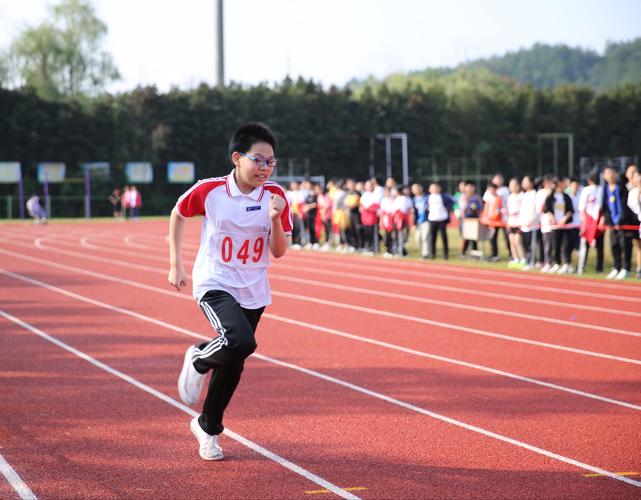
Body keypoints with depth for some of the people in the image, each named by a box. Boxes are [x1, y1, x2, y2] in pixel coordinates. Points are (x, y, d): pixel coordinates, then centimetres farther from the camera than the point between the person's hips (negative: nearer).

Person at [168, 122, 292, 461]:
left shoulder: (275, 196, -6)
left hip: (253, 292, 4)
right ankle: (198, 360, 3)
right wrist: (175, 264, 3)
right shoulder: (209, 191, -13)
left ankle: (207, 427, 35)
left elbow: (279, 252, -3)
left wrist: (275, 219, -21)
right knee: (241, 341, -30)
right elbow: (177, 215, 6)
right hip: (214, 284, -4)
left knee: (233, 363, 12)